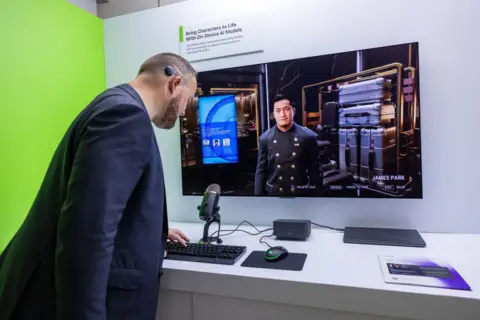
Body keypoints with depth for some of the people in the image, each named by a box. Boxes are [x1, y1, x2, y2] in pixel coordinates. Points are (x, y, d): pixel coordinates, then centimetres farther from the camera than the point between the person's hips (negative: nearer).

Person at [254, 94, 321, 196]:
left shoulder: (308, 136, -5)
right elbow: (261, 172, 0)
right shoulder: (265, 139, -2)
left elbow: (314, 171, -2)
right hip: (274, 193, 1)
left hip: (301, 193, 0)